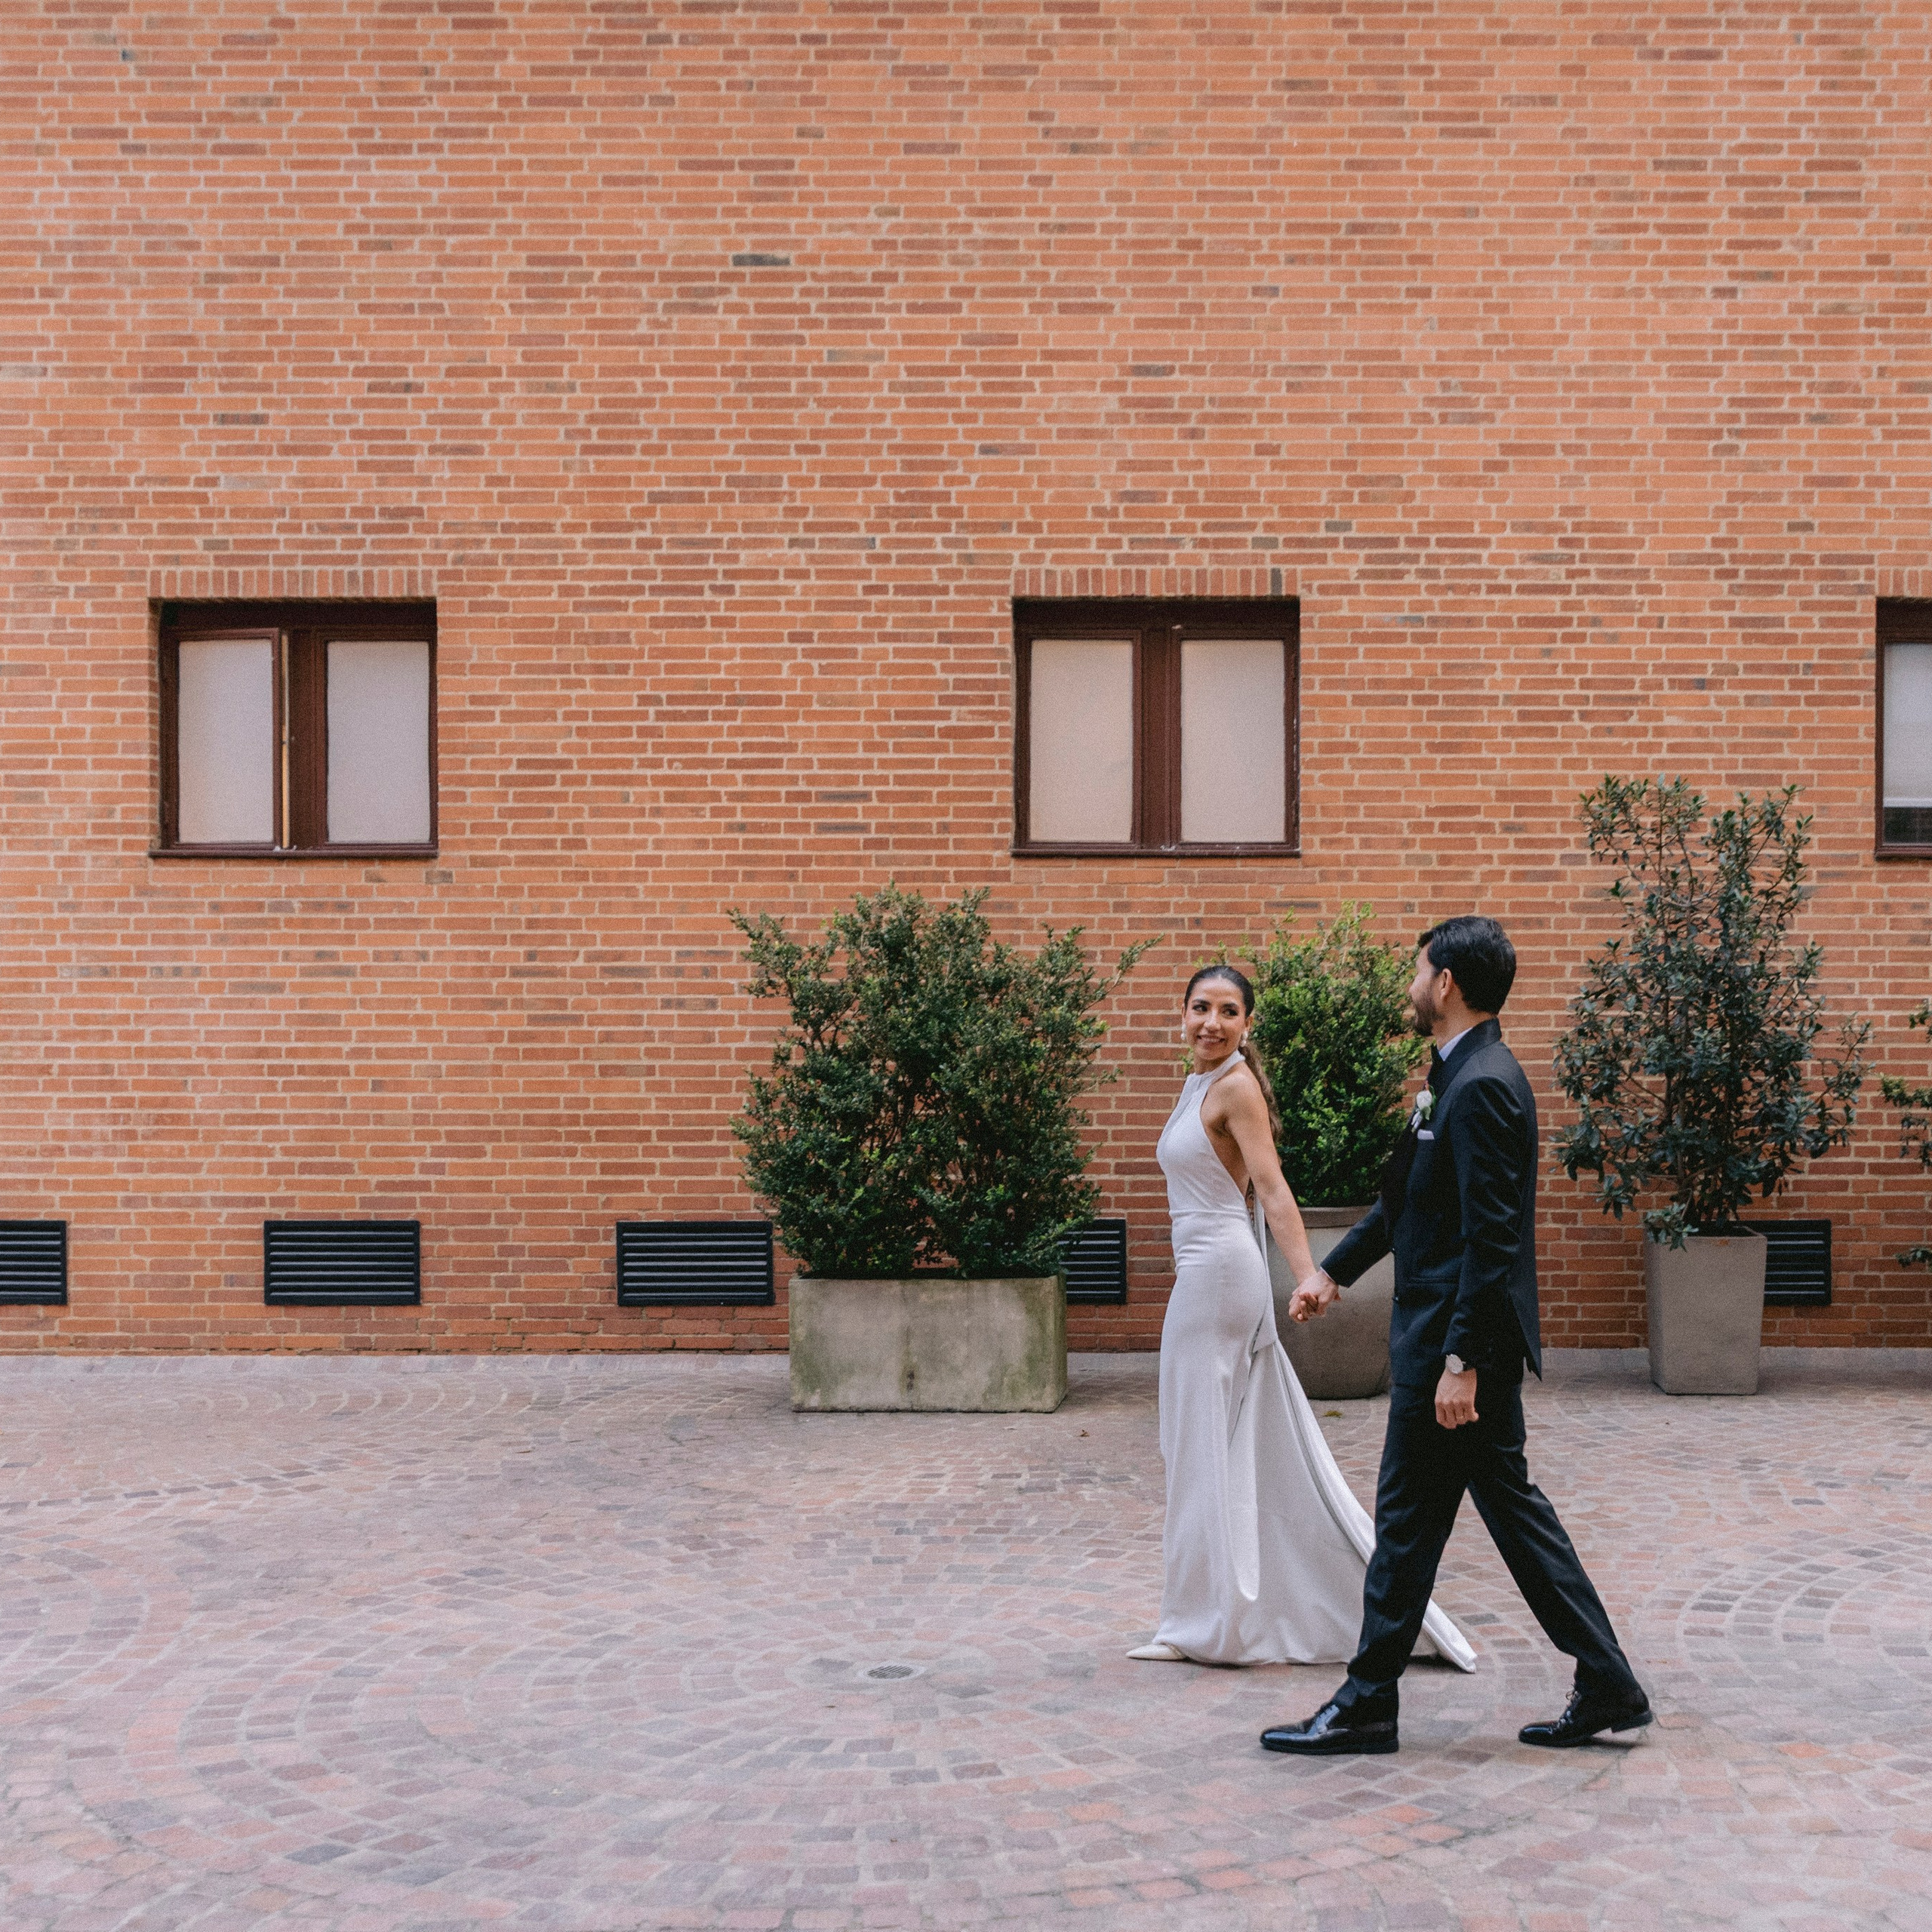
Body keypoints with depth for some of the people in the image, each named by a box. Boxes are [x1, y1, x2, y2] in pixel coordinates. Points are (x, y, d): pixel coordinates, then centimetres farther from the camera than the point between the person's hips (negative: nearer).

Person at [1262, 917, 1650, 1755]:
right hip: (1443, 1337, 10)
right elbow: (1407, 1199, 24)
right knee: (1510, 1506, 14)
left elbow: (1491, 1238, -24)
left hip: (1455, 1340, -10)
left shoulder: (1481, 1087, -19)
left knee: (1409, 1520, 1)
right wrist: (1334, 1269, 27)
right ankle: (1606, 1686, 18)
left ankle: (1366, 1703, 13)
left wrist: (1461, 1362, -24)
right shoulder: (1462, 1077, 13)